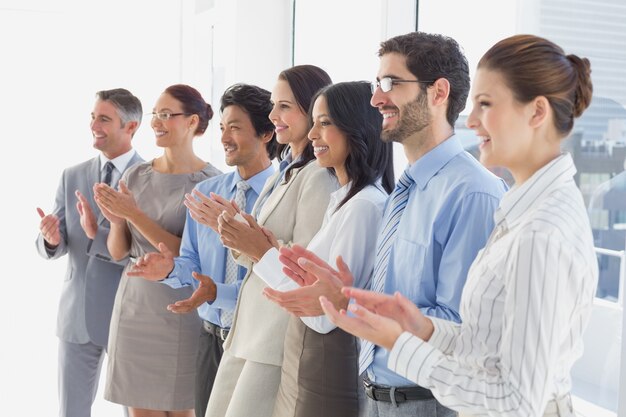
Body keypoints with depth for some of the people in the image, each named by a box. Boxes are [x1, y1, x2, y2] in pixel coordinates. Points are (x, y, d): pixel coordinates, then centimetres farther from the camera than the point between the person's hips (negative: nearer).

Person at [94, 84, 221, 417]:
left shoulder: (210, 182, -9)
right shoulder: (136, 175, 6)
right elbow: (118, 252, 9)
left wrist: (135, 215, -19)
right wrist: (117, 221, -12)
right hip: (134, 306, 5)